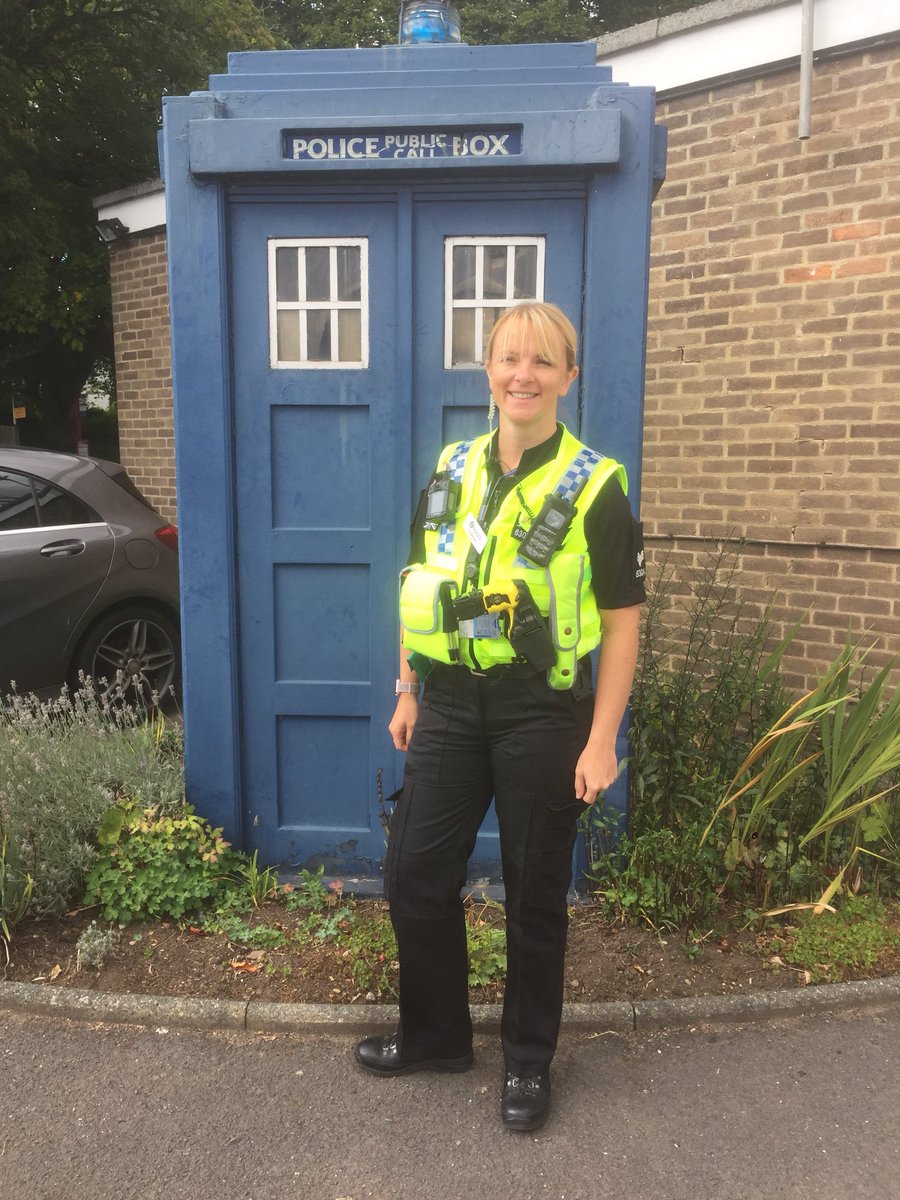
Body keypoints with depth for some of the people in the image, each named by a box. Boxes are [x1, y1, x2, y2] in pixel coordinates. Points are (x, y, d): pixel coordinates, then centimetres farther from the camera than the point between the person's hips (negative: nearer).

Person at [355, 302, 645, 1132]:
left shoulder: (594, 485, -7)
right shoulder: (451, 470, 7)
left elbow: (621, 621, -7)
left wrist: (602, 739, -10)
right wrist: (409, 694, 12)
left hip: (543, 716, -4)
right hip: (451, 708, 5)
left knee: (535, 893, 10)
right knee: (414, 876, 11)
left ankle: (529, 1061, 33)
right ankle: (436, 1035, 35)